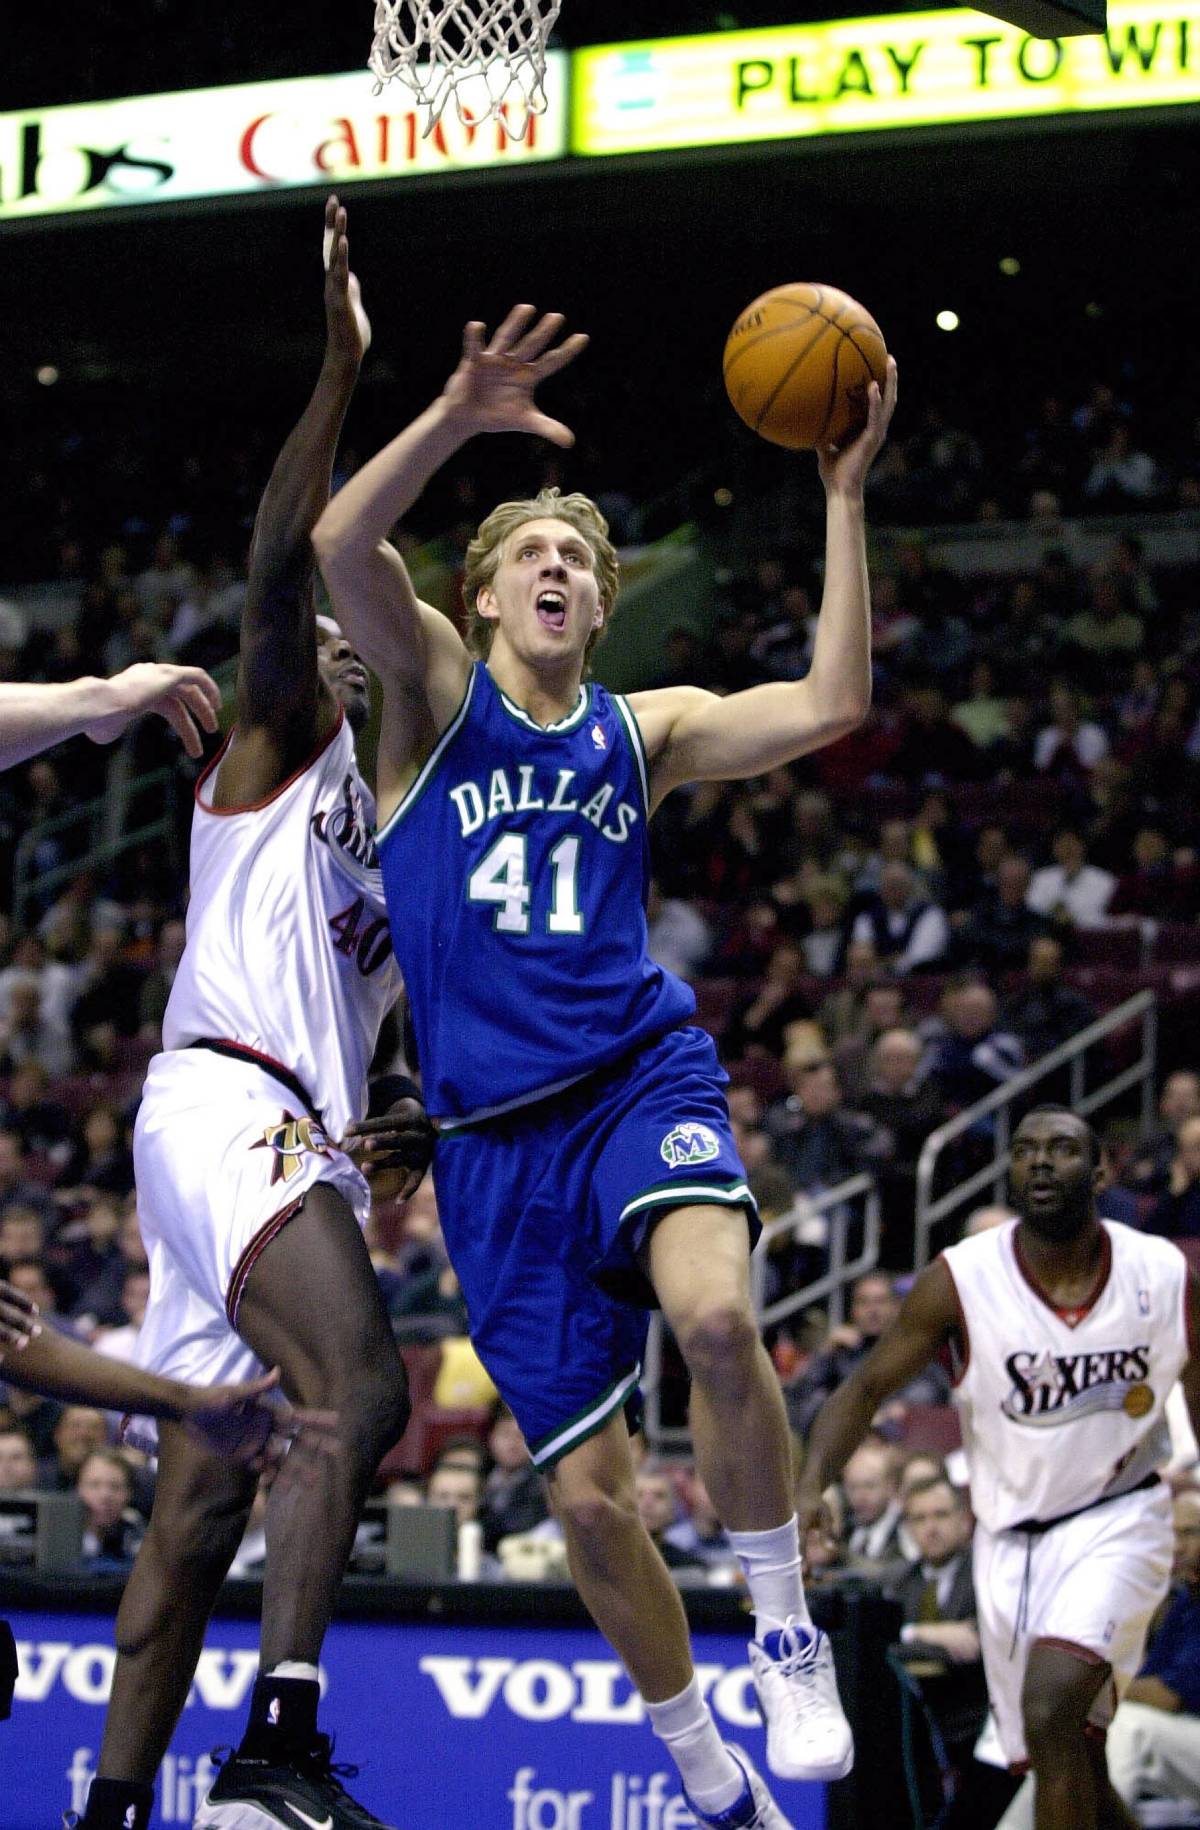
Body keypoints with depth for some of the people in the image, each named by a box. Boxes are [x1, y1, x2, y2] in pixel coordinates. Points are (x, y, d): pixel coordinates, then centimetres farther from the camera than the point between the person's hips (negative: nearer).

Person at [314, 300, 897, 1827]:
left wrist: (845, 496, -2)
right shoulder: (436, 693, 7)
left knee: (715, 1316, -33)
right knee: (588, 1493, 0)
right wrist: (456, 419, -25)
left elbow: (829, 704, 1)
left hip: (640, 1076, 0)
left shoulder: (642, 730, 13)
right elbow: (340, 546, -12)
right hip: (494, 1134, 0)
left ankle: (787, 1634, -13)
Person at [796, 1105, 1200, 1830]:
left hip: (1118, 1519, -2)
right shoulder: (961, 1280, -11)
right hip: (1011, 1540, 2)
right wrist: (811, 1485, -22)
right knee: (1071, 1768, 8)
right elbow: (869, 1387, -5)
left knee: (1052, 1710, -26)